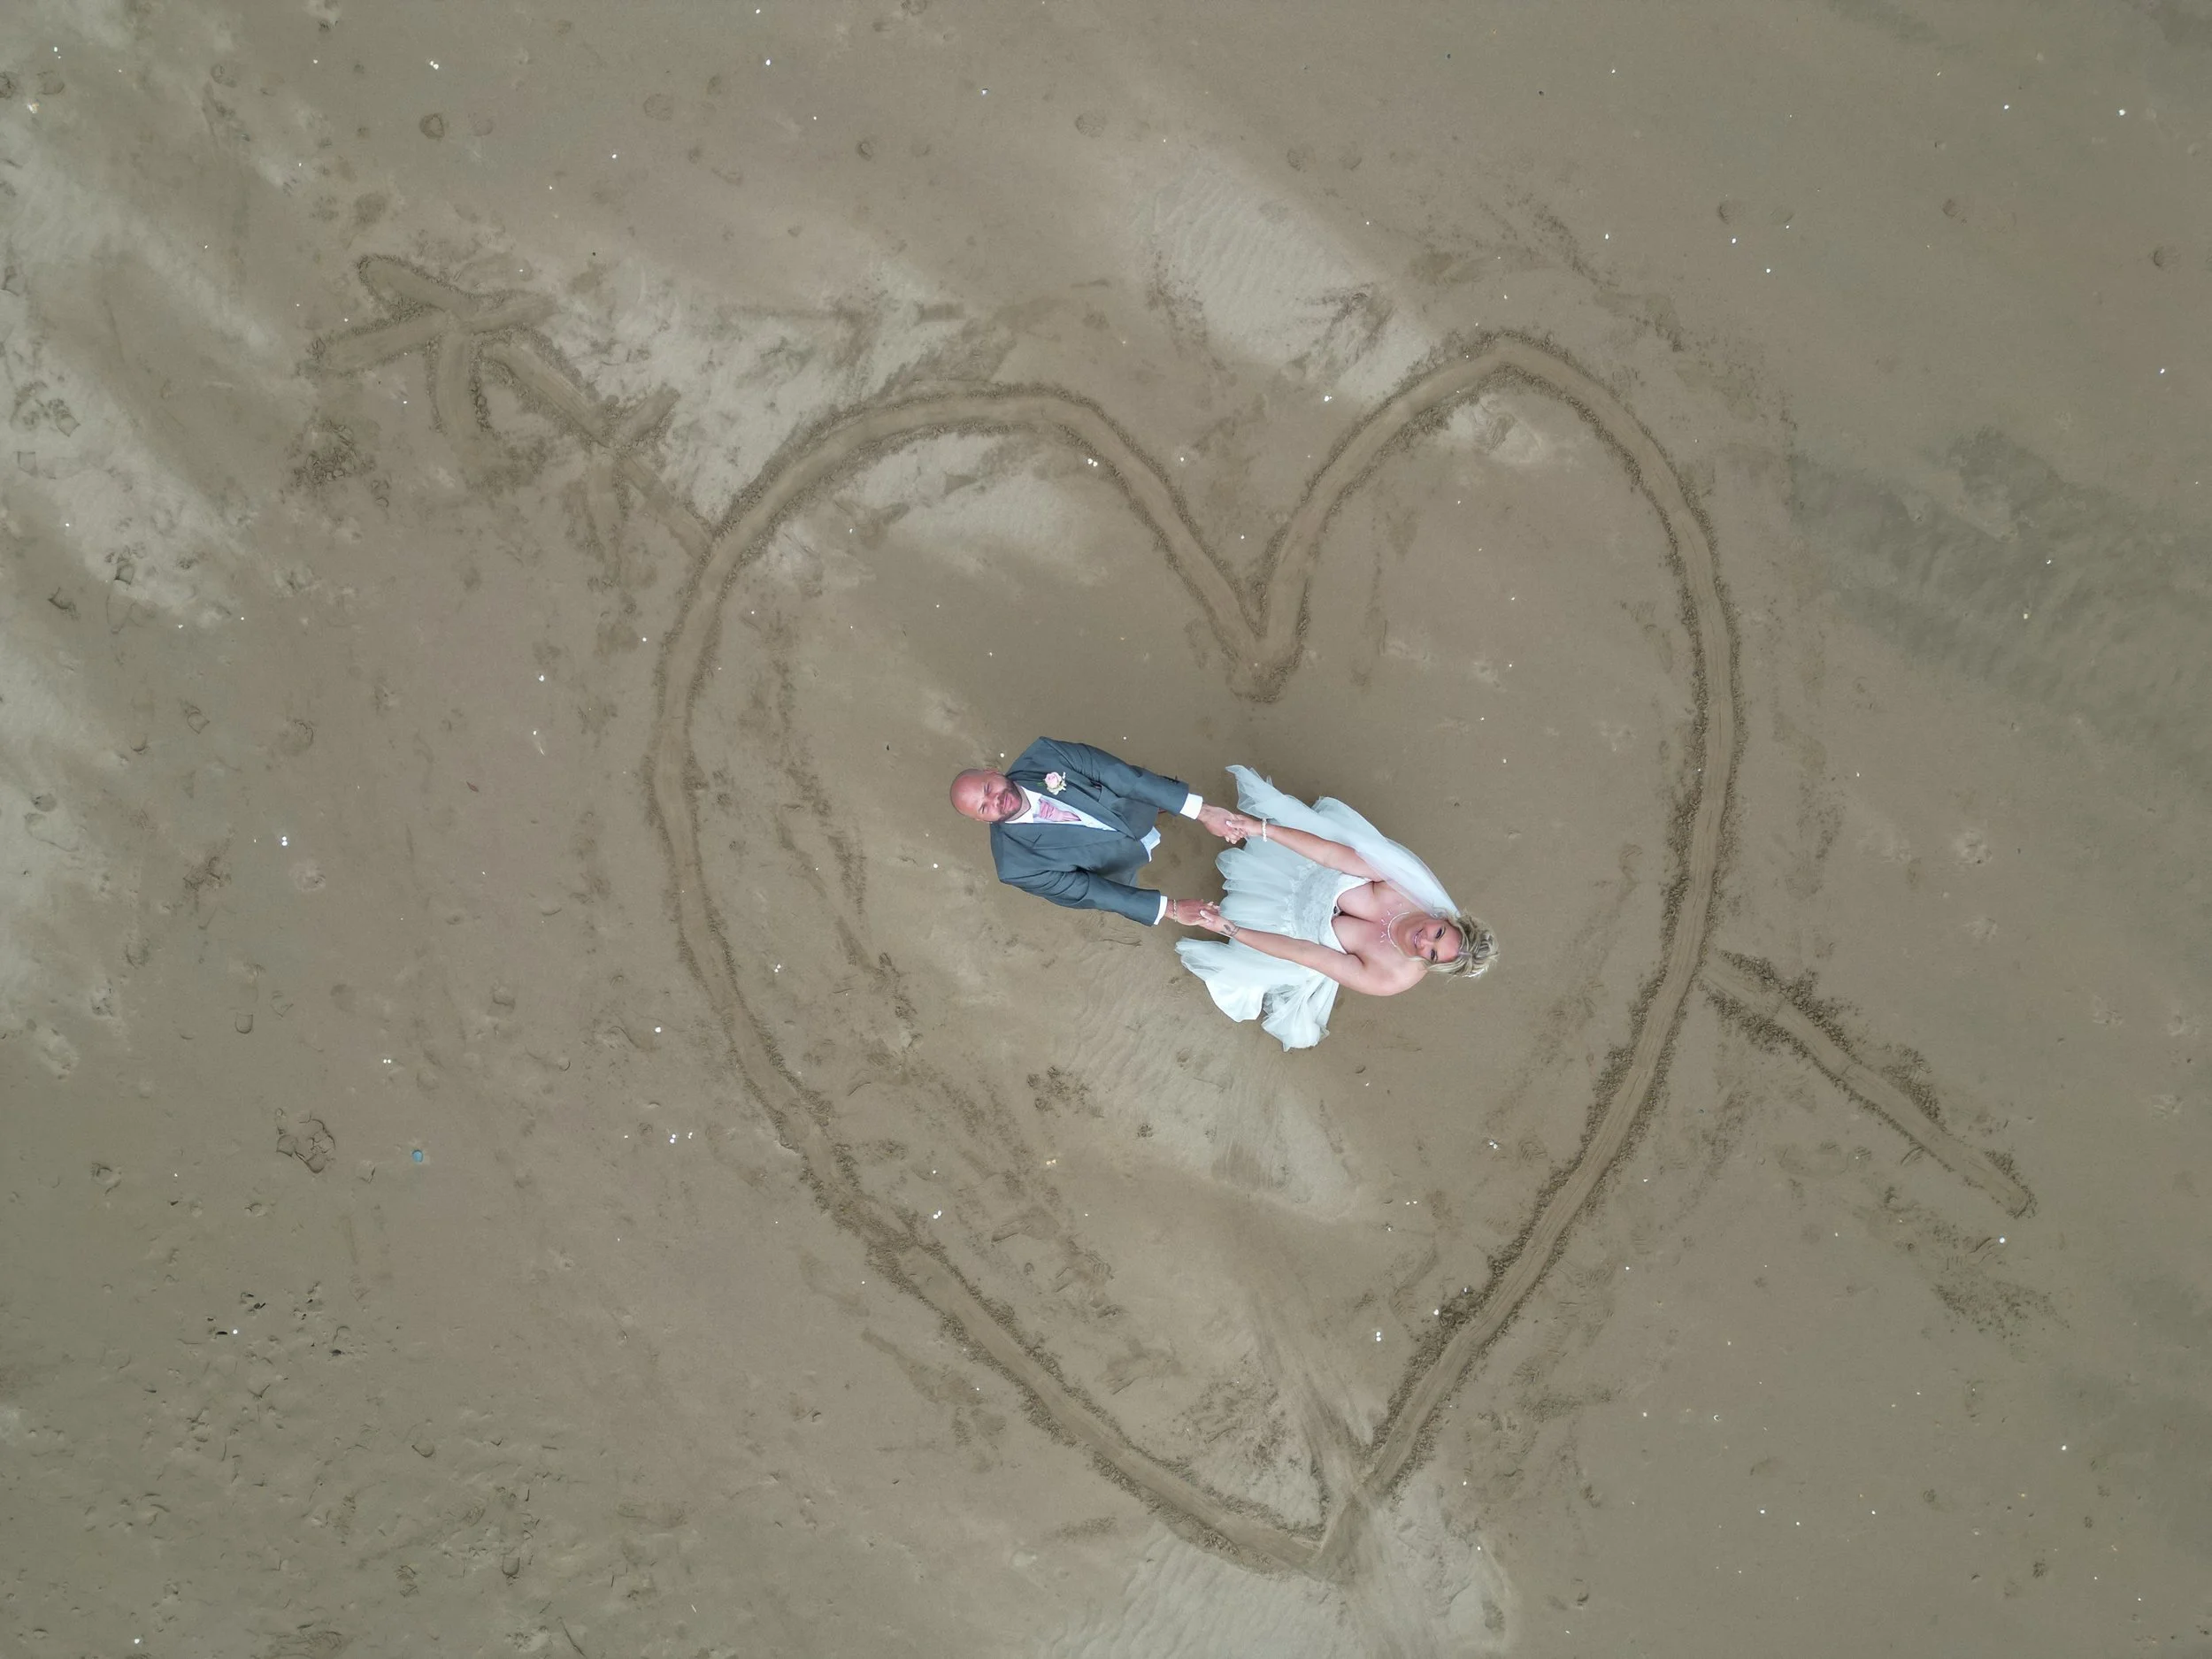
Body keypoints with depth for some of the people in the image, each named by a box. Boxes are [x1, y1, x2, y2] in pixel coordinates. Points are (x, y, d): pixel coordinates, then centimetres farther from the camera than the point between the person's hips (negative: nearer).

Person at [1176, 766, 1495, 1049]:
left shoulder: (1387, 980, -36)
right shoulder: (1409, 885, -33)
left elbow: (1302, 953, -35)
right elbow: (1331, 855, -34)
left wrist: (1231, 929, -34)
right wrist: (1263, 829, -40)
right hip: (1314, 874, 2)